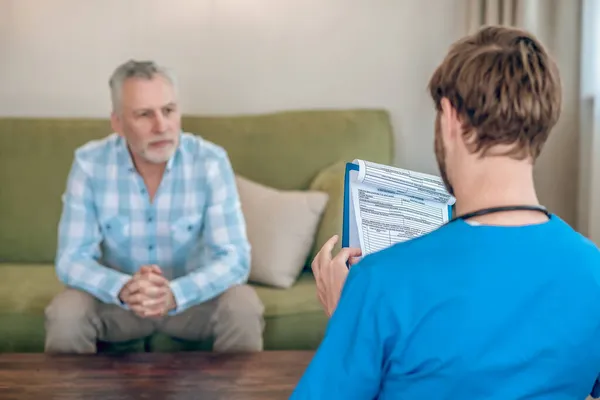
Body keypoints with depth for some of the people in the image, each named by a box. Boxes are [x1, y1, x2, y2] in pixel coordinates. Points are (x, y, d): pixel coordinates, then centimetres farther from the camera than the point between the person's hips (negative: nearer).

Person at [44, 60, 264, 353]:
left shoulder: (210, 161, -19)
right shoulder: (89, 163, -17)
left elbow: (234, 258, -23)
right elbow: (71, 258, -17)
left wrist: (174, 294, -43)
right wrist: (123, 289, -40)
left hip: (193, 295, 0)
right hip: (116, 296, 0)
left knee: (243, 309, -28)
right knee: (64, 314, -28)